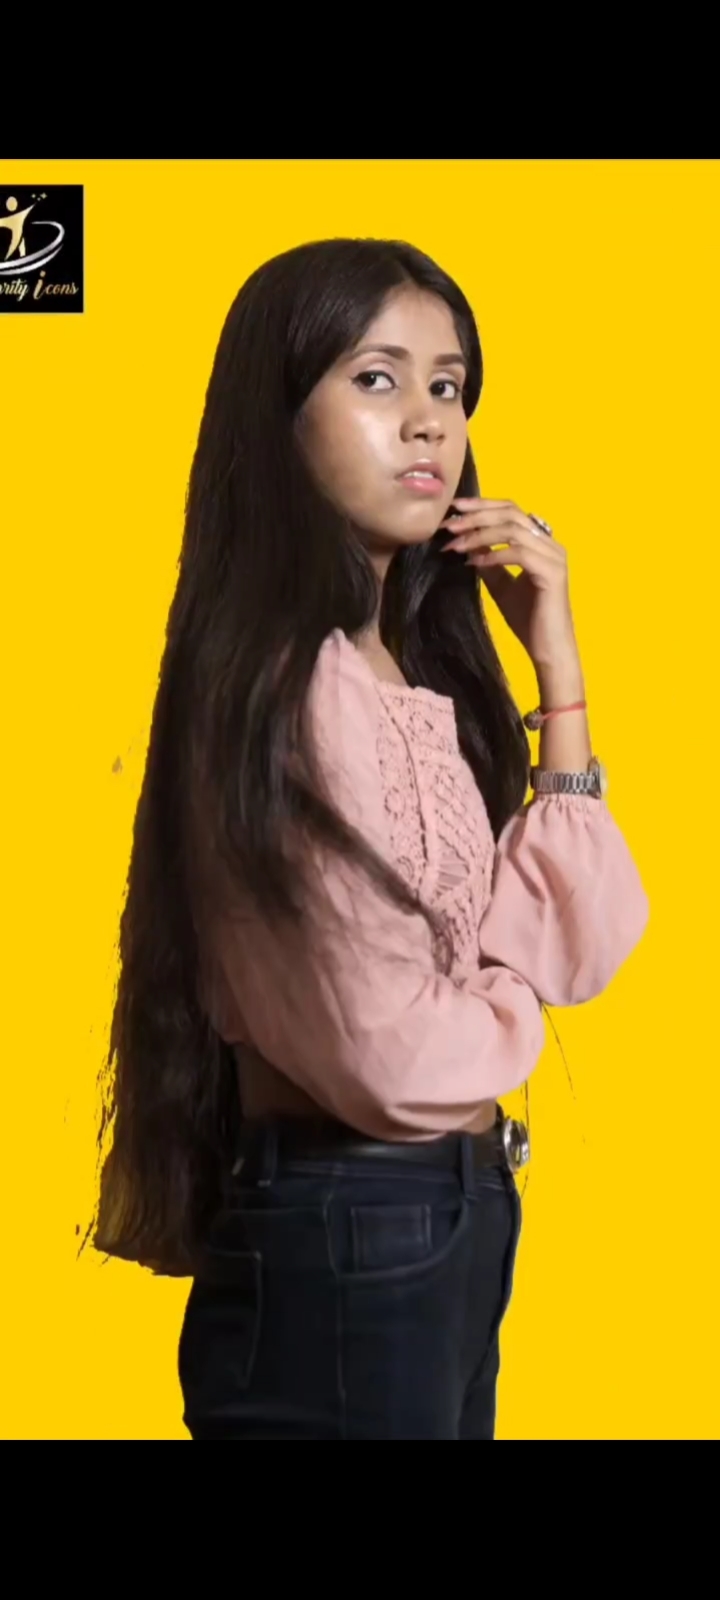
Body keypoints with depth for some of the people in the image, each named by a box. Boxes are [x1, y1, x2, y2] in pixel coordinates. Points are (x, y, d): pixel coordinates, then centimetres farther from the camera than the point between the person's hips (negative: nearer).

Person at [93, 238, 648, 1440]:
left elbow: (586, 938, 0)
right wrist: (513, 992, -4)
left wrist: (557, 663, -5)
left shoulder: (418, 670, 7)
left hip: (454, 1216, 9)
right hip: (342, 1241, -9)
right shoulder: (278, 688, -21)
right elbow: (396, 1059, -26)